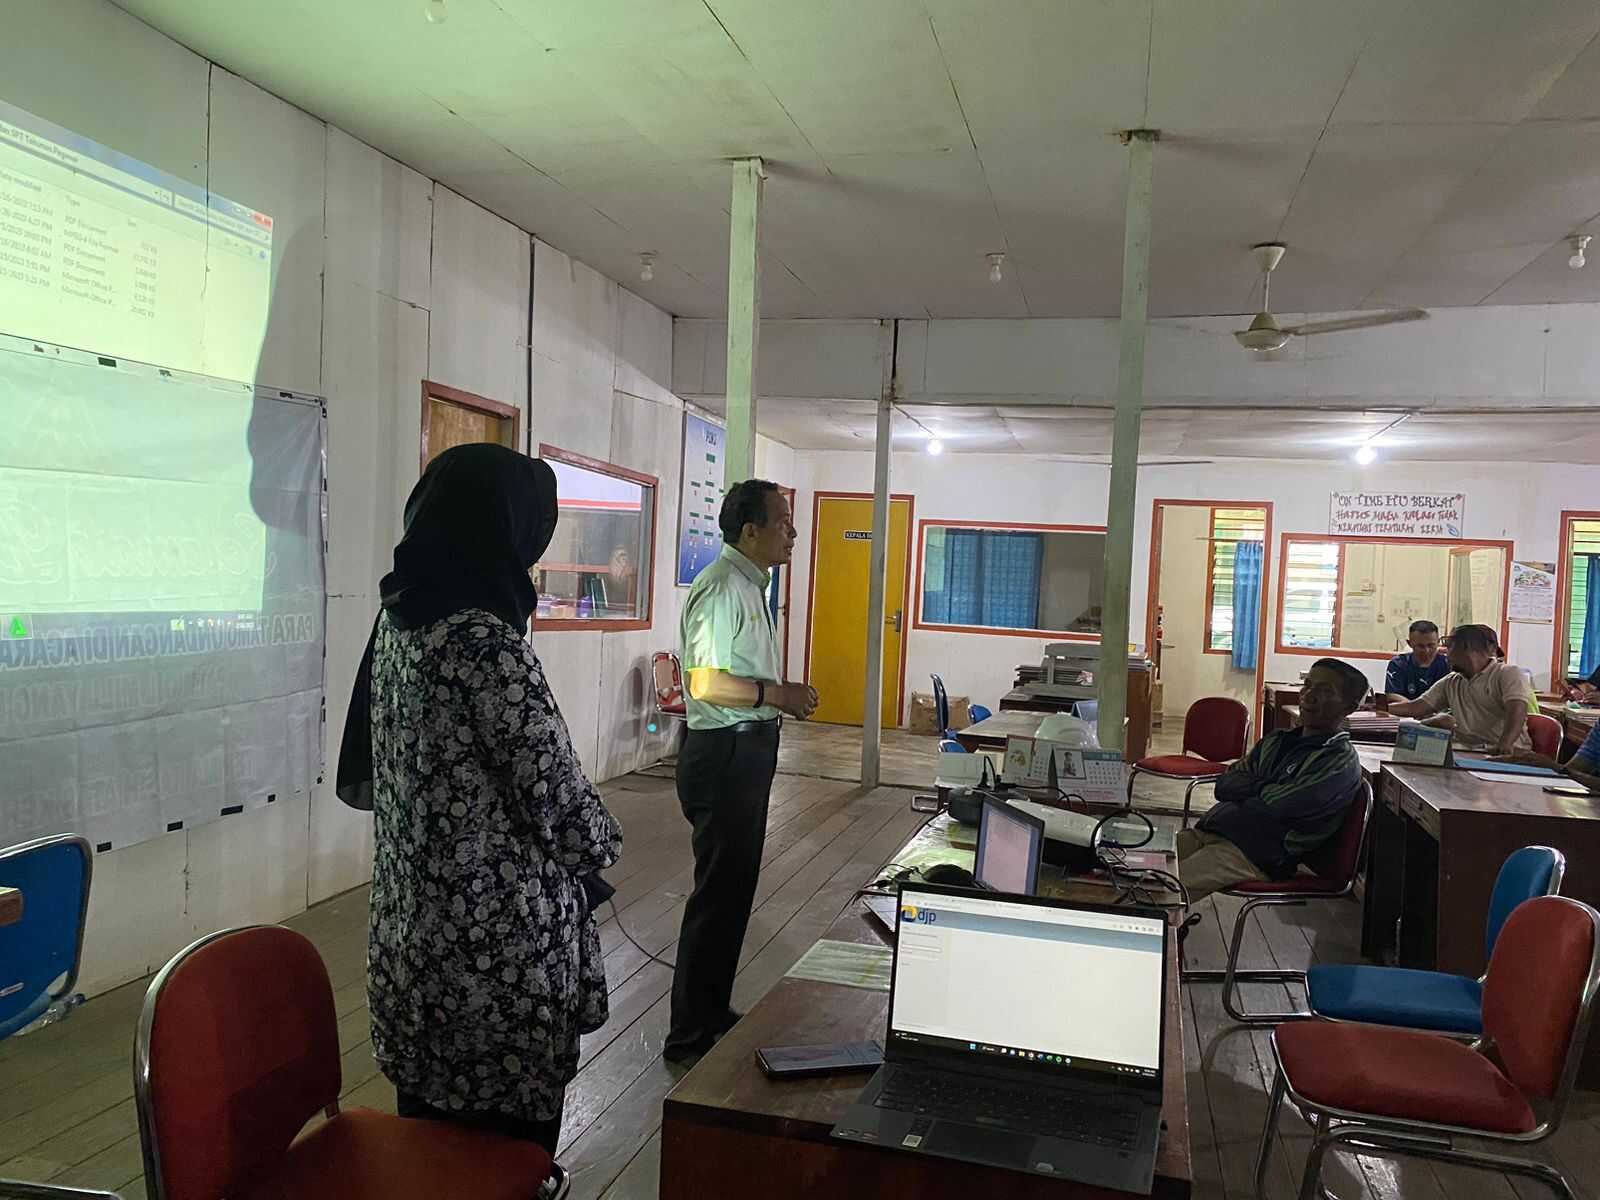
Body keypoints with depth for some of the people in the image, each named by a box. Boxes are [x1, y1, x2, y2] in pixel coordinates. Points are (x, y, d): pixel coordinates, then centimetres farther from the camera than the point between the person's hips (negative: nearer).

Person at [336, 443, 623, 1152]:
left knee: (430, 1142, 23)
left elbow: (364, 778, 13)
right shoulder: (486, 641, -22)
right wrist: (602, 844, 2)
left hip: (409, 936, 9)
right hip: (498, 946, -9)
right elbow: (559, 799, -20)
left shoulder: (398, 619, 4)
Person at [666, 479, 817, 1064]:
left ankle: (712, 1015, 33)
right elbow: (706, 684, -25)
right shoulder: (722, 588, -18)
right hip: (723, 753, -11)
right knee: (719, 895, -2)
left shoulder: (748, 585, 14)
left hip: (747, 749, 11)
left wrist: (782, 699, 12)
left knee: (733, 889, 19)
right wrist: (778, 694, -21)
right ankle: (691, 1038, 12)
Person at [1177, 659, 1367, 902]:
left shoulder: (1342, 762, -5)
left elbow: (1278, 804, -15)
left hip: (1259, 855, -7)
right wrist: (1267, 787, -7)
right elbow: (1224, 786, 9)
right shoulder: (1278, 740, 18)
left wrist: (1256, 785, 5)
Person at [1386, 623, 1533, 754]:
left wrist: (1505, 744, -34)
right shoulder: (1451, 682, 22)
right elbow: (1417, 707, 18)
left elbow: (1517, 710, -16)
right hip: (1464, 750, 6)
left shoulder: (1509, 674, 1)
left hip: (1507, 754, -6)